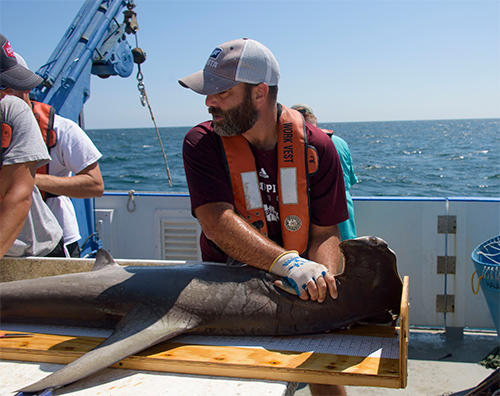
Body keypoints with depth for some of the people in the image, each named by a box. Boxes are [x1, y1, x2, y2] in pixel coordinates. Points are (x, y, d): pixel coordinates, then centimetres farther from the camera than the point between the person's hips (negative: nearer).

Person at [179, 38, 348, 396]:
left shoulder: (315, 147, -7)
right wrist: (287, 261, -36)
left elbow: (325, 232, -6)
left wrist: (322, 277, -28)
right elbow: (218, 223, -23)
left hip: (298, 286, 1)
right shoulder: (202, 144, -10)